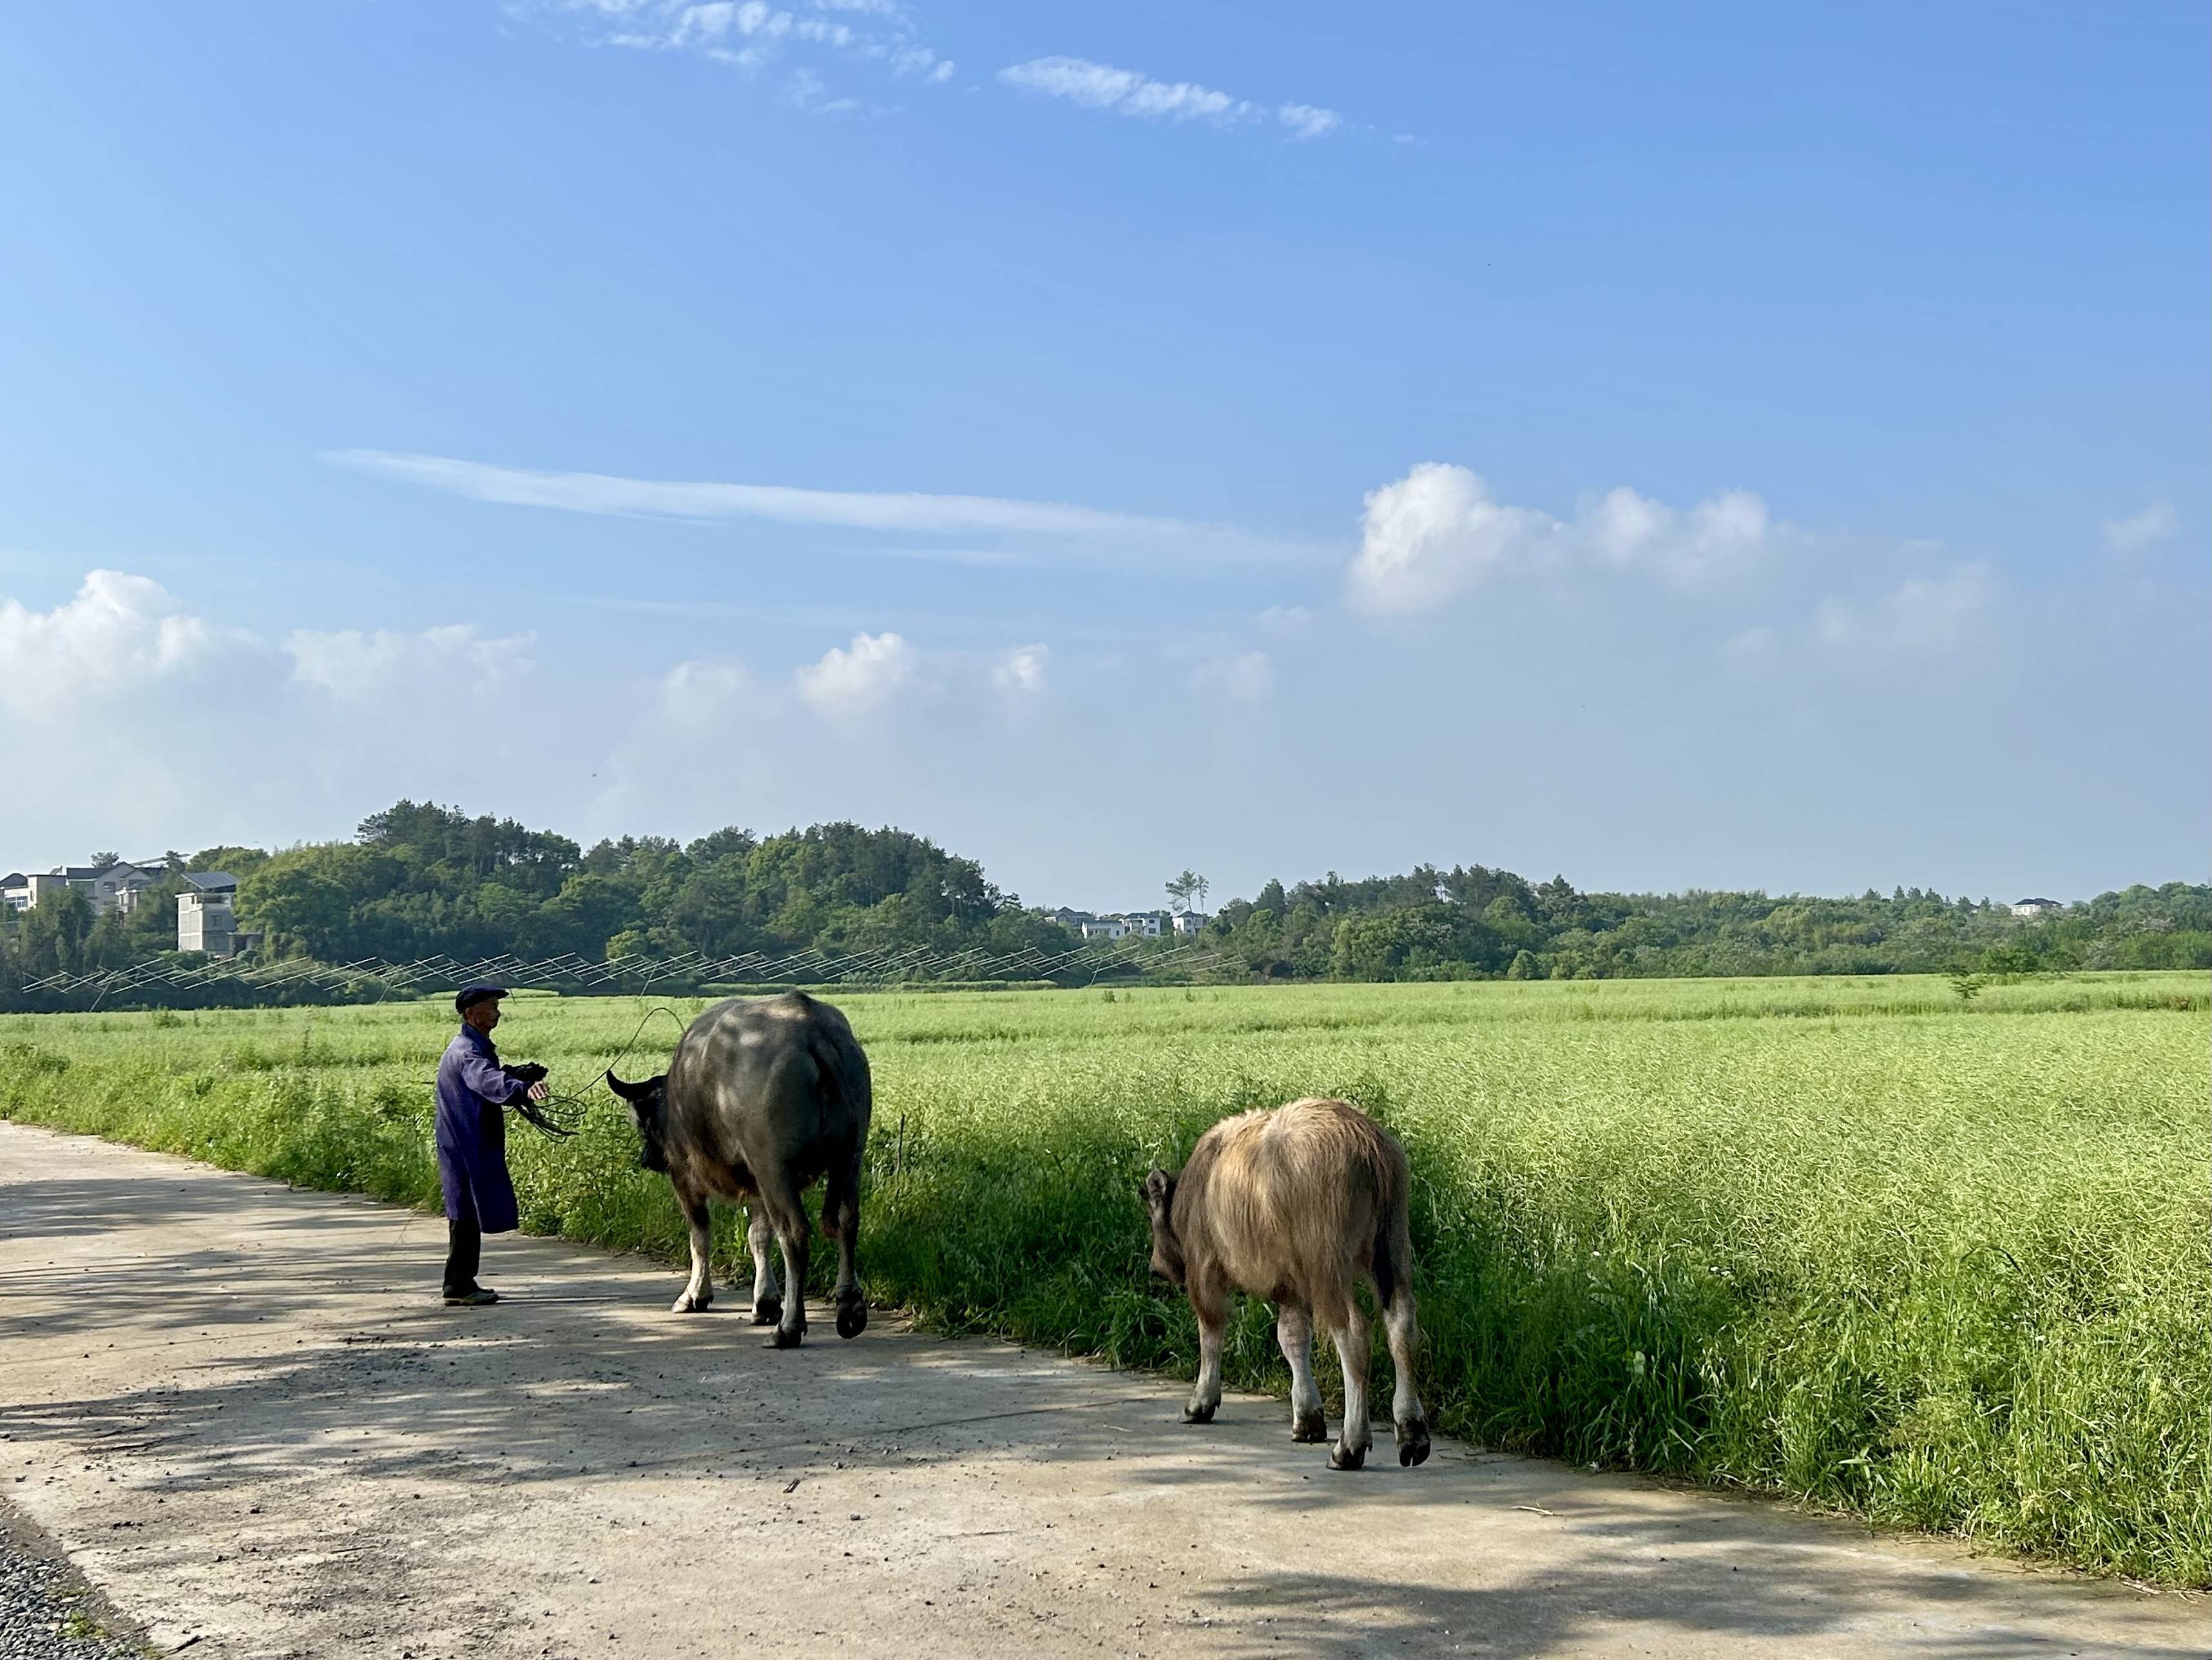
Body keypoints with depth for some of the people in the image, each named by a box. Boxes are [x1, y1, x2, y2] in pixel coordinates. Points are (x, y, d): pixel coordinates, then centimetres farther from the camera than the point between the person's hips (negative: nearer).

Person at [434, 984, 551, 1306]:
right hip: (465, 1145, -11)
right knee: (466, 1213, -7)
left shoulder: (478, 1046, 14)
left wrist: (525, 1074, 6)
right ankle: (458, 1286, -2)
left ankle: (462, 1284, 21)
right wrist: (524, 1088, -57)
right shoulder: (466, 1051, -20)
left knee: (468, 1213, 14)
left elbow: (496, 1074, 27)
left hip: (477, 1144, 11)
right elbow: (488, 1080, -40)